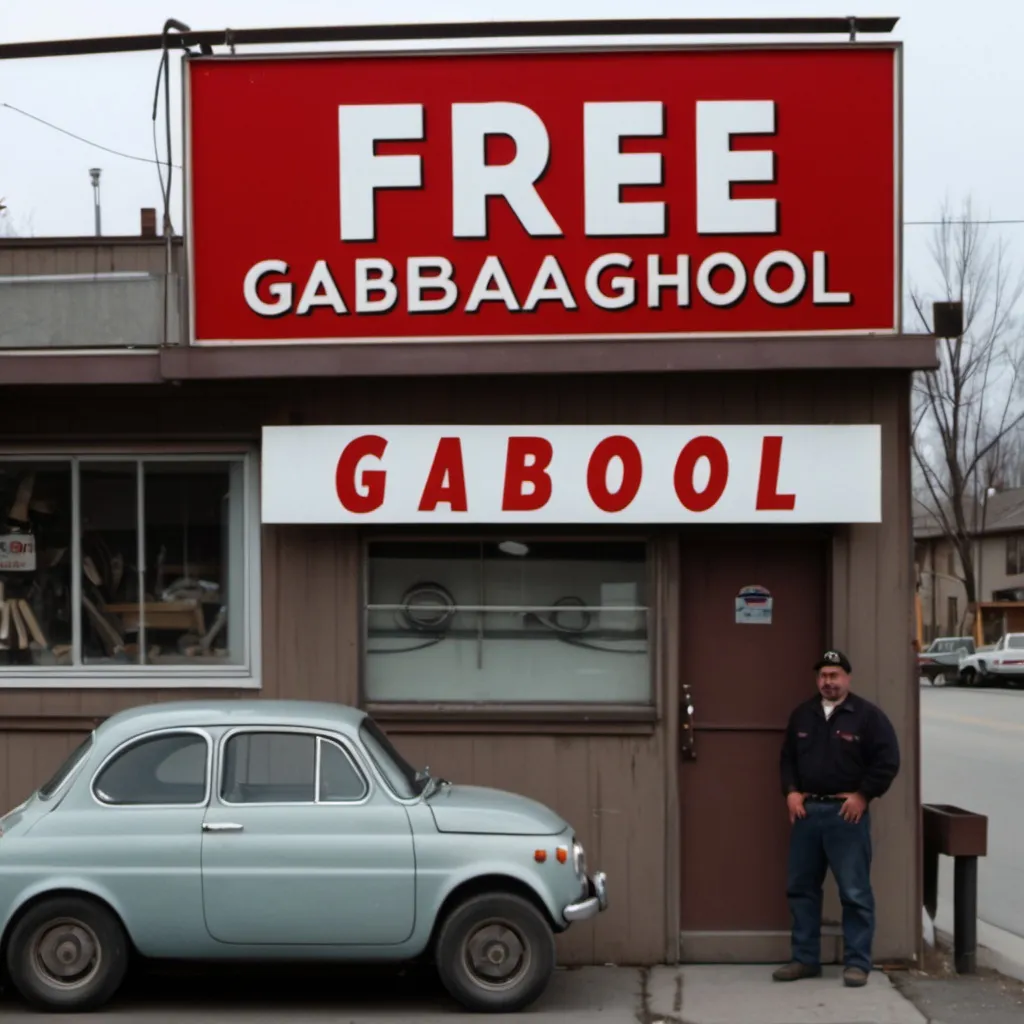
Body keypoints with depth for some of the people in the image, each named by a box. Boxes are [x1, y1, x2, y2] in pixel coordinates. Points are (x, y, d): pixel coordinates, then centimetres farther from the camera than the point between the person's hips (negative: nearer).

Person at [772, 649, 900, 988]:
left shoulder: (868, 715, -3)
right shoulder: (802, 714, 13)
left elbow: (888, 761, -6)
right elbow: (787, 757, 20)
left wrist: (863, 796, -10)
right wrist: (790, 791, 5)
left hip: (846, 812, -5)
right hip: (806, 810, 5)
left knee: (855, 892, -3)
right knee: (800, 887, 8)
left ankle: (857, 963, 4)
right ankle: (805, 959, 18)